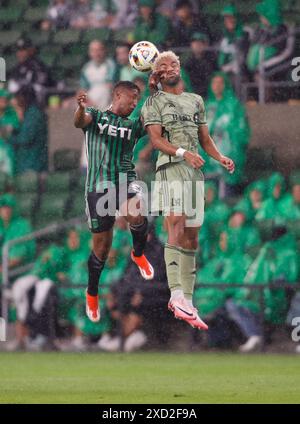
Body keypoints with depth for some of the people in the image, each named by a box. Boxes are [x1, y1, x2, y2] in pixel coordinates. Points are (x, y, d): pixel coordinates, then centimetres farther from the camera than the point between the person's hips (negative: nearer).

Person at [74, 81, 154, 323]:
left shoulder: (134, 125, 14)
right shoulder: (96, 116, 7)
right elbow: (80, 122, -15)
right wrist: (81, 109, -37)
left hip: (125, 180, 1)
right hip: (98, 186, -1)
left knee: (137, 215, -33)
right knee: (102, 246, 4)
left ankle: (138, 253, -2)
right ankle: (92, 293, 28)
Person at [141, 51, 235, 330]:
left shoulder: (196, 101, 22)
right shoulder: (154, 102, 5)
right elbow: (155, 139, -7)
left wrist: (220, 157, 3)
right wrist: (183, 153, -22)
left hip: (195, 171, 6)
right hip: (171, 167, -6)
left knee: (192, 236, 6)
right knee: (176, 223, -24)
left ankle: (187, 301, 11)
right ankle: (176, 294, -34)